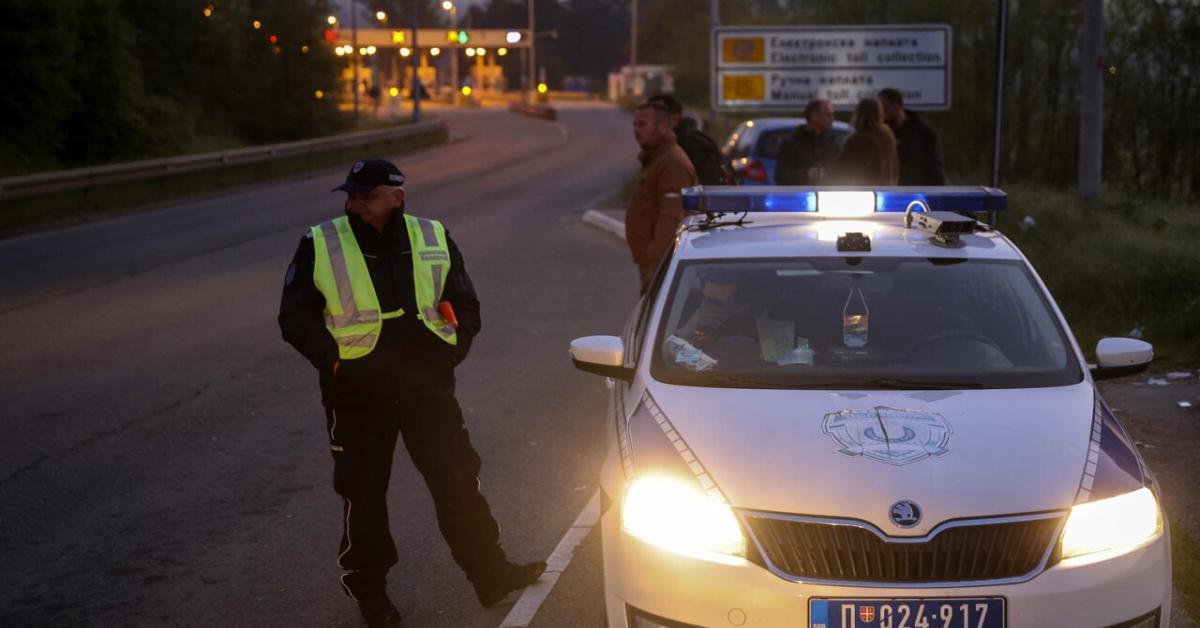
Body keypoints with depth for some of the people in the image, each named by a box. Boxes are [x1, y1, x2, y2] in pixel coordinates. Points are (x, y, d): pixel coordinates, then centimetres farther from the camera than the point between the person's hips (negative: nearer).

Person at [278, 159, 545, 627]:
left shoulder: (433, 239, 3)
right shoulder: (320, 246, -5)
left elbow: (465, 304, 12)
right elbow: (295, 317, -1)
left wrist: (452, 352, 1)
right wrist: (335, 361, -10)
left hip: (428, 390, 2)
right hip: (358, 397, -2)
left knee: (458, 481, 5)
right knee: (363, 494, 6)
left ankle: (489, 573, 17)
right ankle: (367, 588, 23)